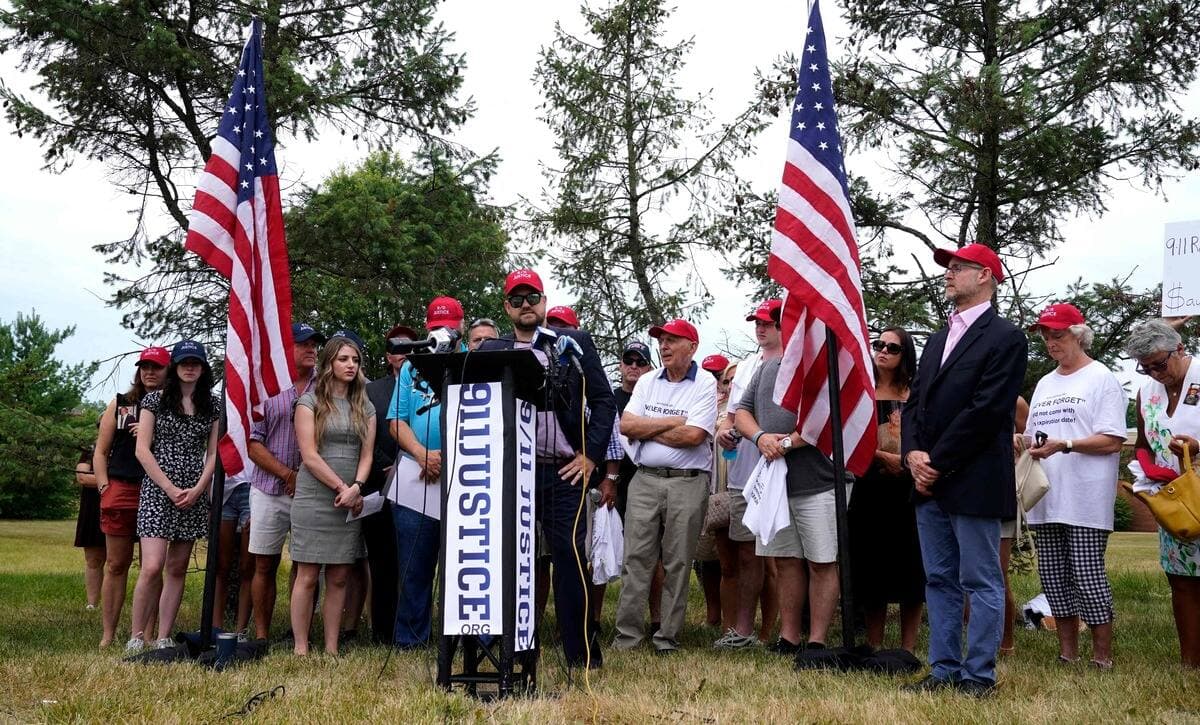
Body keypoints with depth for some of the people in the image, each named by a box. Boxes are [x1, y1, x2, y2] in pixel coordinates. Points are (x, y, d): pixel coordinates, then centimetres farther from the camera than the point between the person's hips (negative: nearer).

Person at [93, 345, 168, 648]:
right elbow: (100, 452, 12)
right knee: (116, 564, 6)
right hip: (120, 490, 2)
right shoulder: (120, 404, 12)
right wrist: (104, 487, 2)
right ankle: (108, 635, 12)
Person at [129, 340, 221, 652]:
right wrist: (170, 489, -11)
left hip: (195, 494, 3)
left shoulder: (213, 405, 9)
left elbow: (214, 453, 8)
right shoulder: (155, 399, 2)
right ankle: (136, 637, -1)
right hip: (157, 490, -3)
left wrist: (198, 489, -7)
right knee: (152, 568, -13)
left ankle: (164, 639, 11)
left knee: (177, 569, 6)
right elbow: (142, 450, -3)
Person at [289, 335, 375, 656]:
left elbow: (367, 455, 8)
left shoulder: (365, 408, 14)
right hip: (313, 500, -4)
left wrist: (356, 488, -10)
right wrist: (342, 488, -11)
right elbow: (310, 456, -7)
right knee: (307, 576, -3)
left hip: (349, 504, 4)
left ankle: (332, 649, 9)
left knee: (339, 578, 4)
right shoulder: (310, 402, 1)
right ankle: (301, 649, 3)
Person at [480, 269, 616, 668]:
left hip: (564, 471, -1)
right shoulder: (491, 350, 10)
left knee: (571, 560, -1)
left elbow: (603, 400, 5)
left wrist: (591, 455, -3)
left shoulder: (576, 342, 8)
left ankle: (583, 656, 8)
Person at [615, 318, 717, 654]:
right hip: (645, 480, 3)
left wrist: (646, 430, -3)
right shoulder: (647, 382, 13)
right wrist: (672, 421, -5)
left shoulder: (705, 385, -1)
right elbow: (626, 425, 1)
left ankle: (667, 637, 11)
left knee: (678, 563, 2)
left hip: (687, 483, -3)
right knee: (636, 558, 0)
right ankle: (627, 634, 5)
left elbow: (694, 436, -14)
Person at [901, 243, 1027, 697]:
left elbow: (985, 411, -15)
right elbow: (914, 403, 15)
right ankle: (944, 671, 20)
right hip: (929, 482, 8)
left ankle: (979, 676, 10)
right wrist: (913, 454, -2)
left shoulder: (1005, 338, -6)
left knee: (981, 583, 2)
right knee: (940, 581, 12)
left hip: (972, 483, -8)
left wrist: (937, 463, -14)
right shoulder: (938, 339, 19)